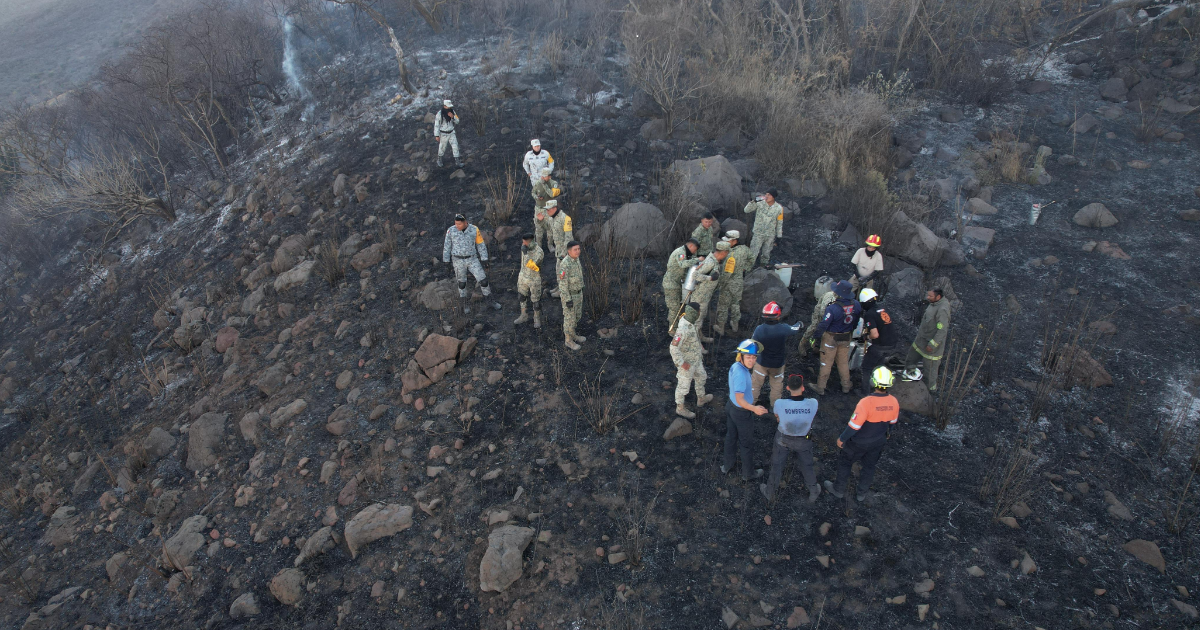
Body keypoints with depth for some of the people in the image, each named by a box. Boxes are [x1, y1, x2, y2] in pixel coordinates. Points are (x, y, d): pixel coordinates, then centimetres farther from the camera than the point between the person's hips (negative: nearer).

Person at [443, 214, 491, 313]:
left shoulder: (474, 230, -9)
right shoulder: (451, 231, -9)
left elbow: (481, 245, 0)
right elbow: (447, 246, 1)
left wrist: (484, 259, 1)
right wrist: (446, 261, 3)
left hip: (472, 259, 0)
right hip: (458, 261, 0)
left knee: (482, 279, -5)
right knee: (462, 283, 11)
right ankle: (464, 304, 29)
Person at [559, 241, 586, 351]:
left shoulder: (575, 259, -3)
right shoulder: (565, 264, -31)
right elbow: (562, 284, -25)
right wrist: (568, 300, -22)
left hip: (577, 292, 8)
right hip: (569, 295, -8)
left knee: (576, 315, 23)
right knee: (569, 318, 8)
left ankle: (572, 335, 43)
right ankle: (569, 341, 28)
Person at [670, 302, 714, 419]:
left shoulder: (689, 321, -6)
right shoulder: (683, 328, -36)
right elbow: (674, 347, -36)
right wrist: (682, 363, -28)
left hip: (695, 359, 9)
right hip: (687, 363, -9)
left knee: (701, 377, 29)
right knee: (684, 386, 12)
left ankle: (701, 399, 52)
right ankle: (680, 408, 34)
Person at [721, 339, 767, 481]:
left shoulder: (734, 366, -7)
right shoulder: (741, 373, -35)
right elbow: (740, 400, -32)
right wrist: (754, 408, -43)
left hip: (731, 406, 8)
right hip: (742, 413, -8)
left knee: (730, 437, 25)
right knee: (746, 443, 13)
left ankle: (726, 465, 43)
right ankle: (748, 473, 32)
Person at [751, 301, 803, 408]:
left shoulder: (759, 329, -24)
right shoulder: (784, 328, -23)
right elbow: (795, 329, -1)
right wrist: (799, 324, 22)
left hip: (762, 363, 0)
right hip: (778, 364, 0)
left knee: (755, 384, 18)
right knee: (776, 386, 22)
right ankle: (775, 406, 37)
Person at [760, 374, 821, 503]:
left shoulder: (779, 403, -33)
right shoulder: (813, 403, -31)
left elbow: (778, 419, -11)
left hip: (783, 439, 0)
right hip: (803, 441, 1)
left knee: (777, 465, 25)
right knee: (807, 466, 28)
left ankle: (770, 492, 47)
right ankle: (813, 493, 50)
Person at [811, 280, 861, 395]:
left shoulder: (833, 308, -31)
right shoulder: (855, 305, -12)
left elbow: (823, 325, -25)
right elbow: (856, 321, 4)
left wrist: (815, 336, -10)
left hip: (831, 338, -5)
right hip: (846, 338, 5)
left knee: (826, 363, 9)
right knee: (844, 362, 22)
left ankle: (820, 388, 21)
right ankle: (846, 386, 35)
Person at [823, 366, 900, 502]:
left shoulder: (866, 402, -35)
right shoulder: (894, 402, -18)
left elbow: (854, 425, -28)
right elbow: (892, 421, 2)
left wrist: (842, 438, -12)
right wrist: (888, 432, 24)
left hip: (859, 442, -5)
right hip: (878, 442, 5)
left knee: (845, 462, 20)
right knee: (869, 466, 25)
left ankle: (839, 489, 37)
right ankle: (862, 493, 43)